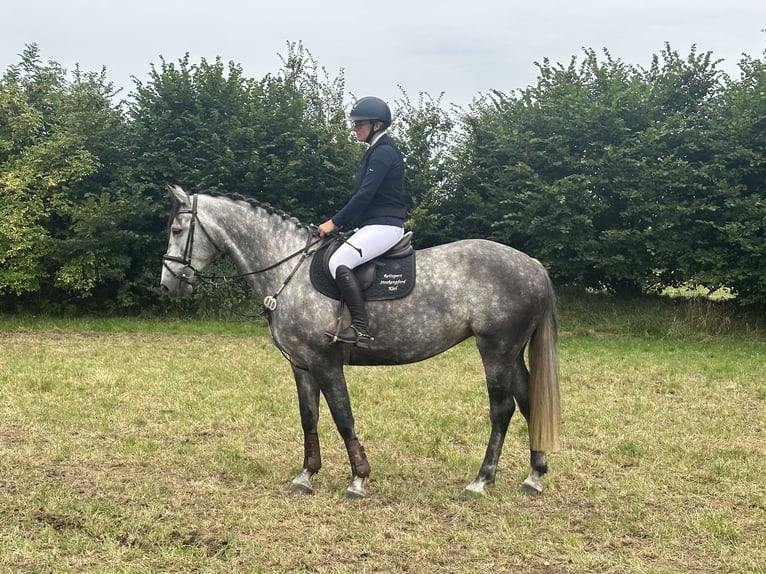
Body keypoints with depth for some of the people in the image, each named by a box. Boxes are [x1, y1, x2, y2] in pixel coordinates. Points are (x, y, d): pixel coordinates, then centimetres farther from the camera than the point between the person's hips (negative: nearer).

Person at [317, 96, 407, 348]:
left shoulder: (383, 152, -13)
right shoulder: (377, 150, 19)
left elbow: (365, 195, -19)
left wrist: (336, 222, -14)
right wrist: (341, 221, 15)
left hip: (383, 226, -11)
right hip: (374, 225, 11)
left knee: (339, 262, -25)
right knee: (336, 259, 13)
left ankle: (361, 329, -27)